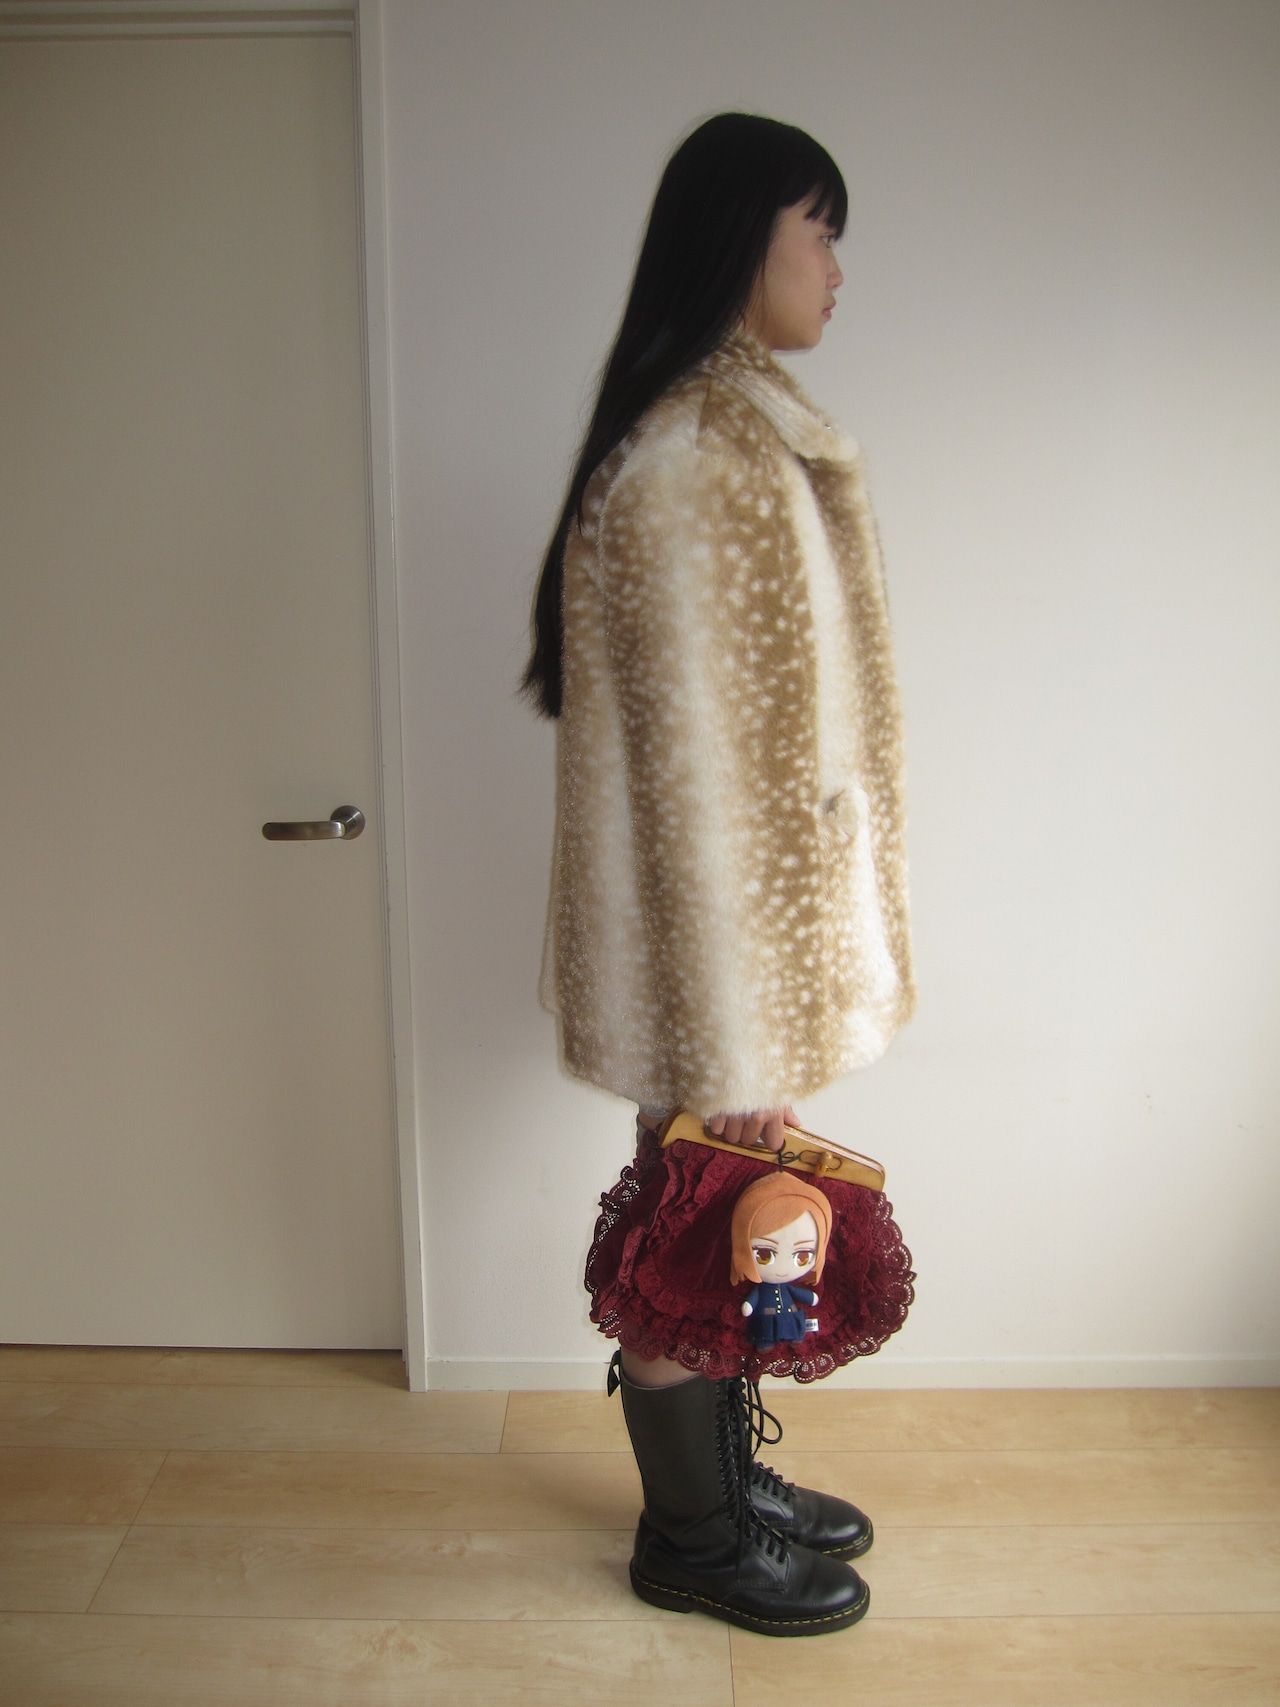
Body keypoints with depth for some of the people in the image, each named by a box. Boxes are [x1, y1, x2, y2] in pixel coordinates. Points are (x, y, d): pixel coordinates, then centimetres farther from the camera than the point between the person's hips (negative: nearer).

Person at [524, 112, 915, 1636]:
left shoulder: (748, 430, 11)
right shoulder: (691, 457, -21)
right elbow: (685, 760, -23)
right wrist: (736, 1040, -19)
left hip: (764, 914, 9)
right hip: (710, 930, -9)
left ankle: (725, 1476, 44)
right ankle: (690, 1537, 34)